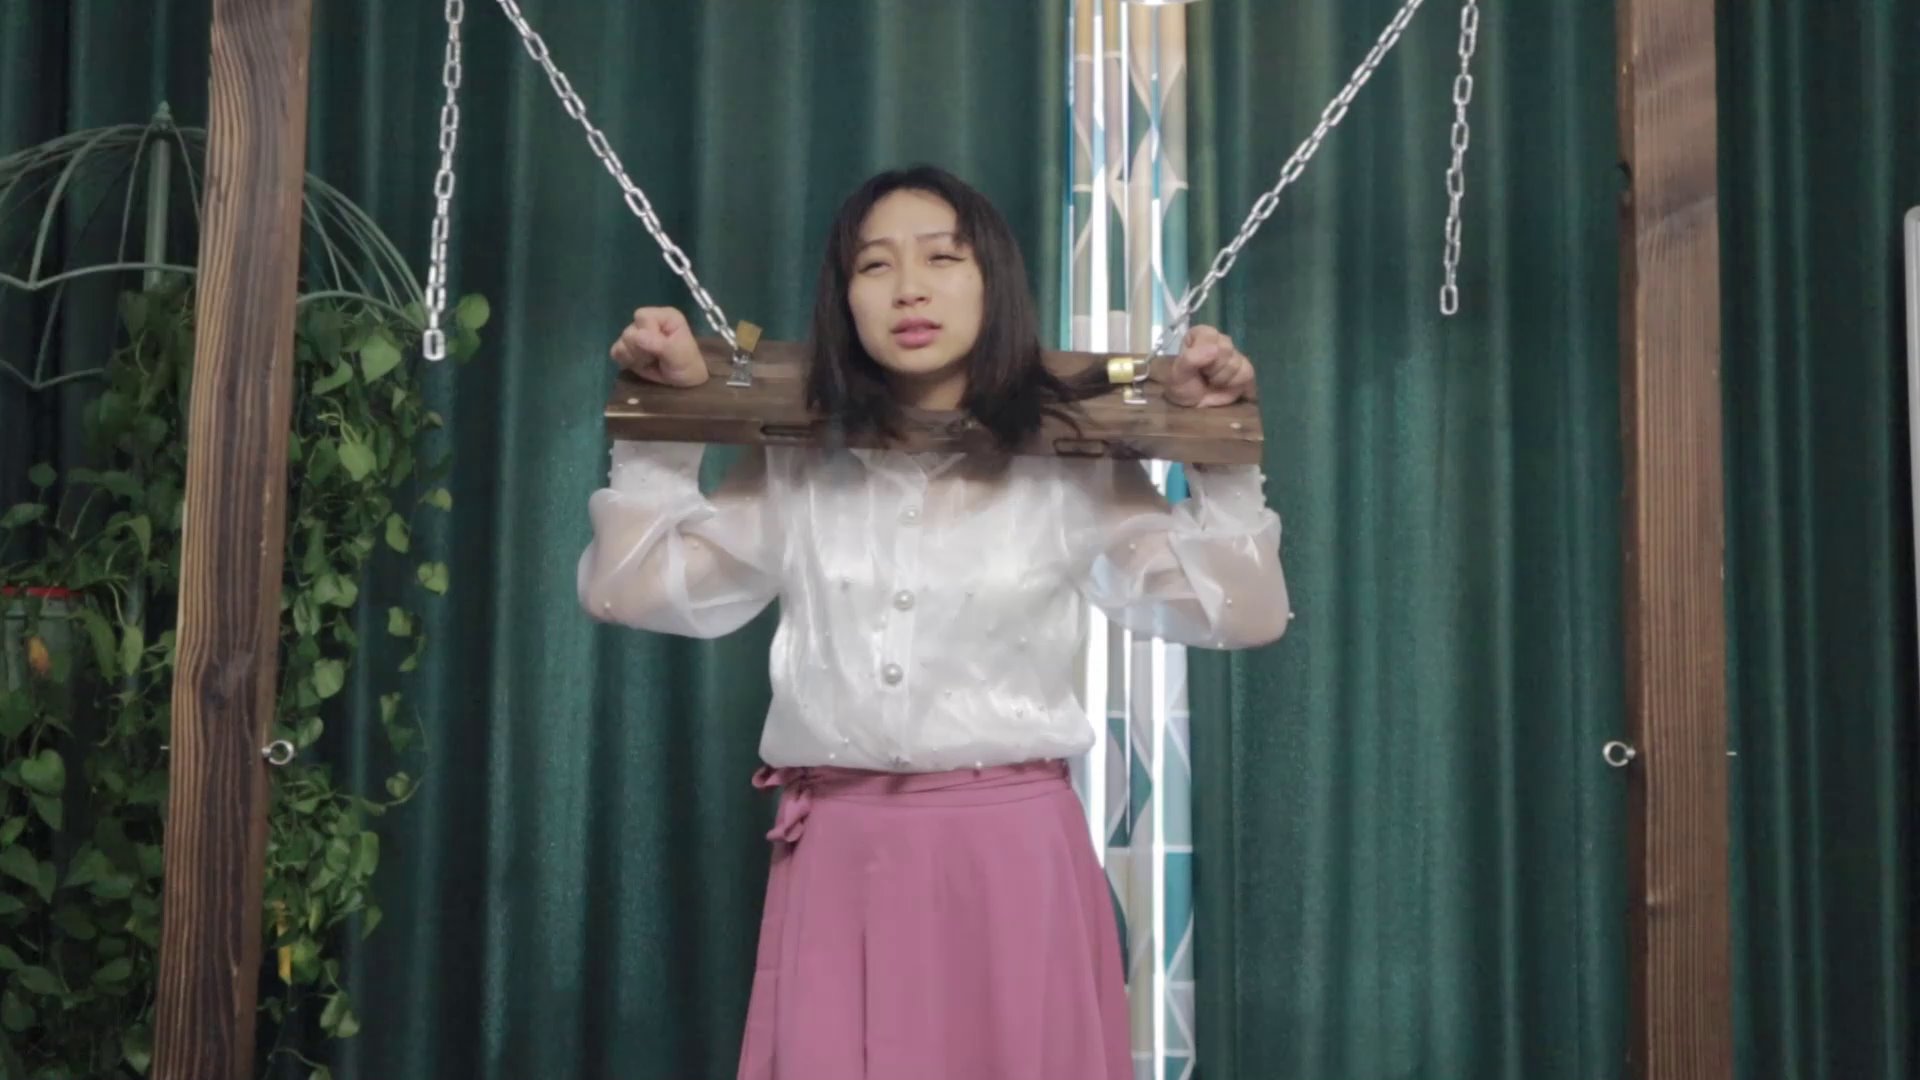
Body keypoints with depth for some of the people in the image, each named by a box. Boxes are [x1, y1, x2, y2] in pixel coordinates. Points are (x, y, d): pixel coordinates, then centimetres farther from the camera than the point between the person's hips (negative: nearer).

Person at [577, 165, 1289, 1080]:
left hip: (1010, 848, -1)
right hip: (840, 857, 2)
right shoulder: (793, 467, 6)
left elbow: (1238, 614, -1)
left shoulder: (1075, 465, 1)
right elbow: (630, 589, 6)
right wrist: (660, 428, 0)